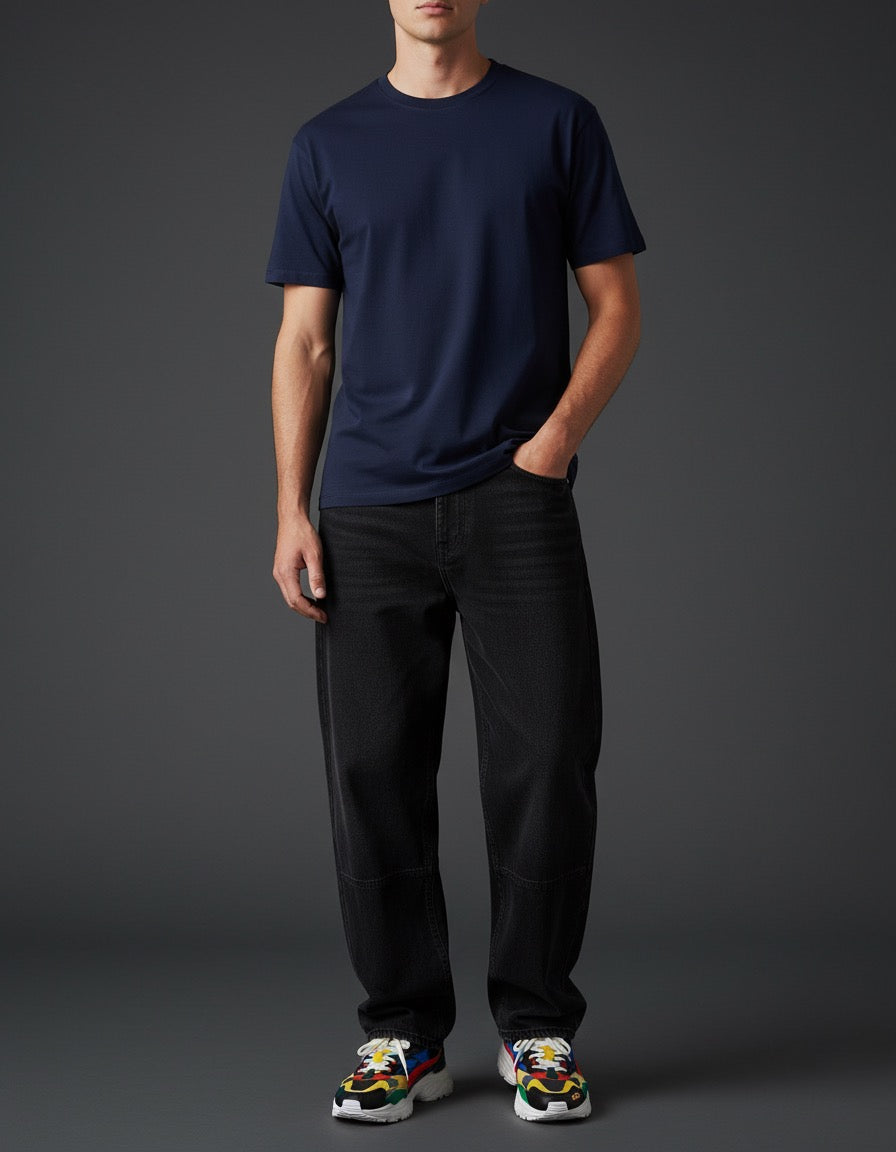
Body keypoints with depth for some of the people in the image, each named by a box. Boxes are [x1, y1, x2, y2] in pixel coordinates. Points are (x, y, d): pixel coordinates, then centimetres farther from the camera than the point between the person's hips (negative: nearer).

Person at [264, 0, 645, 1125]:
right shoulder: (328, 145, 10)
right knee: (374, 772, 2)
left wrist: (559, 433, -11)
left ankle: (538, 1029, 12)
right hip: (370, 511, 2)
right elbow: (305, 341, 9)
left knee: (547, 760, -6)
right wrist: (291, 511, 0)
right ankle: (404, 1033, 17)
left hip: (518, 497, -1)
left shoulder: (558, 123, 6)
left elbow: (617, 305, 6)